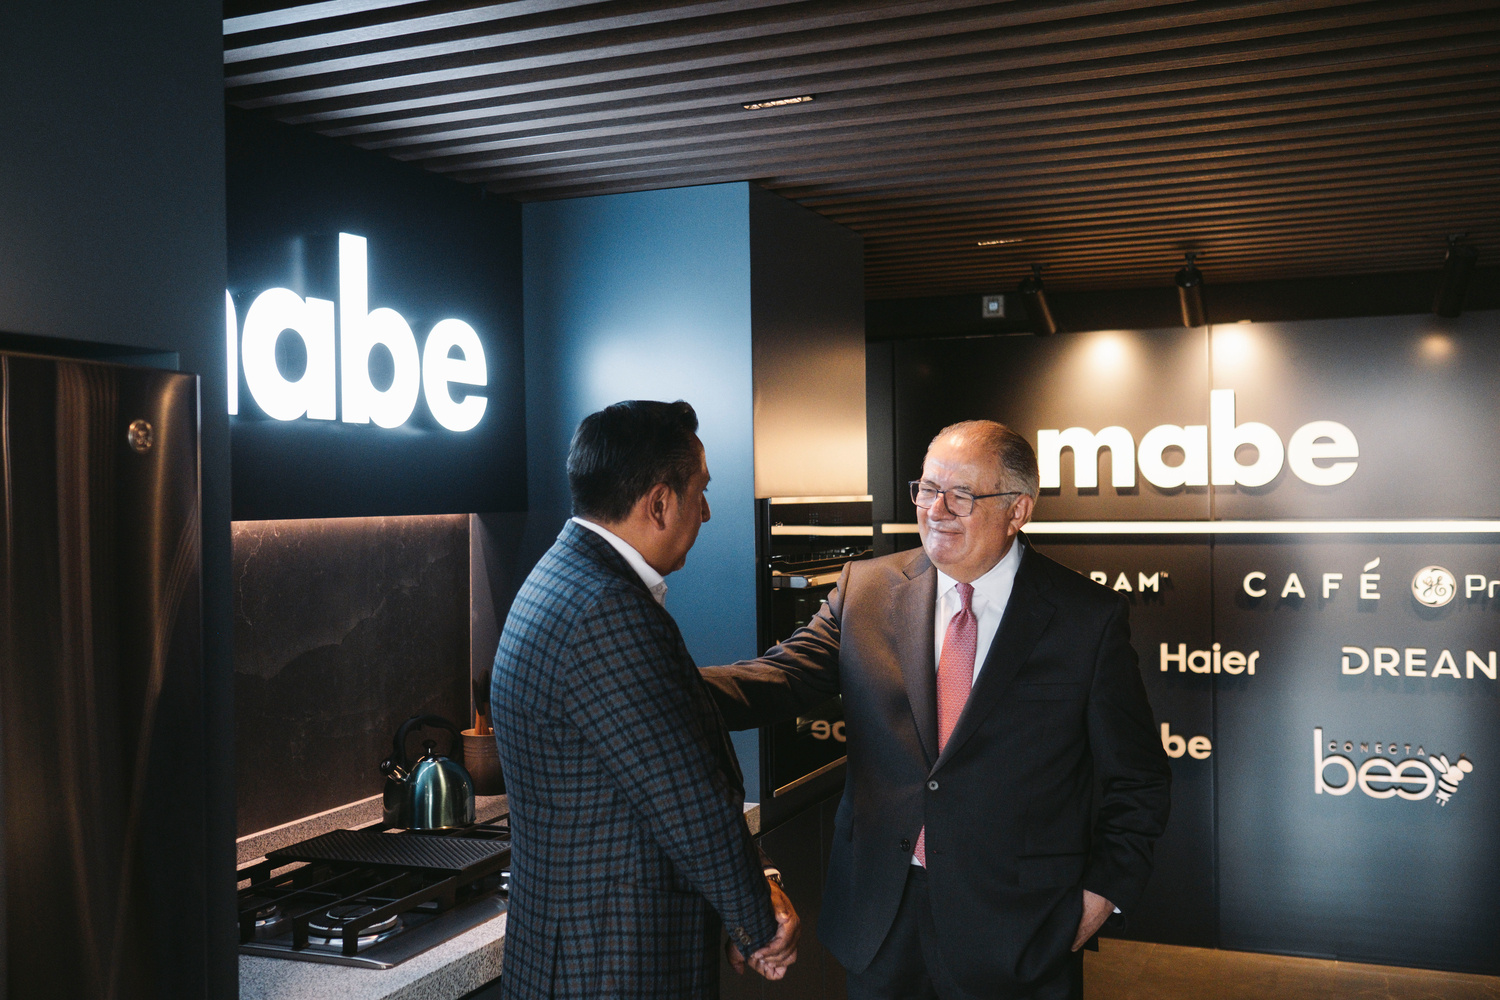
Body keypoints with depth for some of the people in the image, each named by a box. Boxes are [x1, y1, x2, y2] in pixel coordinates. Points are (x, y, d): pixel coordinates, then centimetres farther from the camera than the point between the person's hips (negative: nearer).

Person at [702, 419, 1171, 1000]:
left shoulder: (1089, 617, -6)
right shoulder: (866, 589, 0)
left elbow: (1135, 779, 1)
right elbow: (783, 678, -11)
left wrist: (1105, 890, -6)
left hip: (1017, 930, -2)